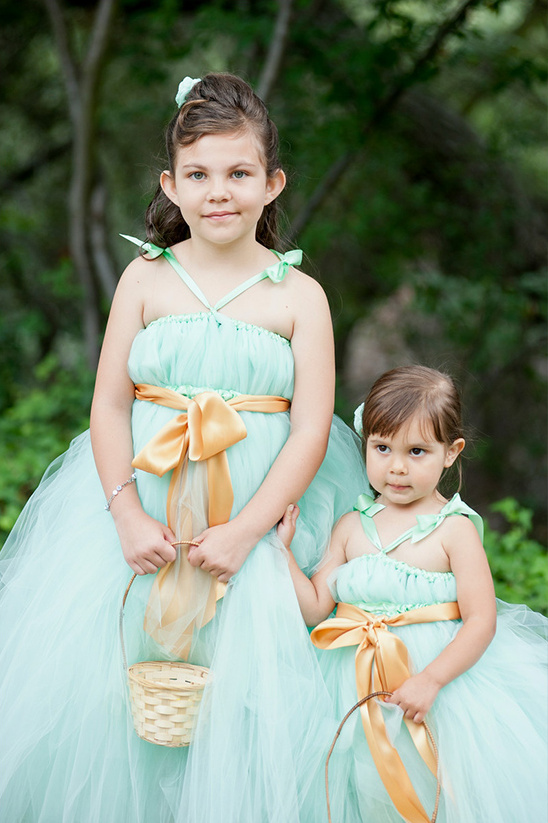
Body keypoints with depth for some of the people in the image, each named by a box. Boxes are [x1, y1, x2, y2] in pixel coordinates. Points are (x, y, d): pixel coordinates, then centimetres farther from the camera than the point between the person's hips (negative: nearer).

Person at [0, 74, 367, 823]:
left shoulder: (299, 296, 0)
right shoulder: (146, 279, 5)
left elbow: (311, 430, -5)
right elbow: (109, 404, 2)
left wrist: (246, 529, -15)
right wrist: (127, 514, -12)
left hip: (260, 511, -1)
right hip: (141, 502, 2)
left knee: (247, 701, -9)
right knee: (90, 678, -4)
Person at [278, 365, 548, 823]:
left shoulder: (455, 528, -9)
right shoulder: (352, 527, 4)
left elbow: (481, 621, -13)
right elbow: (315, 607, 5)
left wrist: (429, 681, -21)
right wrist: (281, 548, -1)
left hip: (443, 666, -3)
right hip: (360, 683, 3)